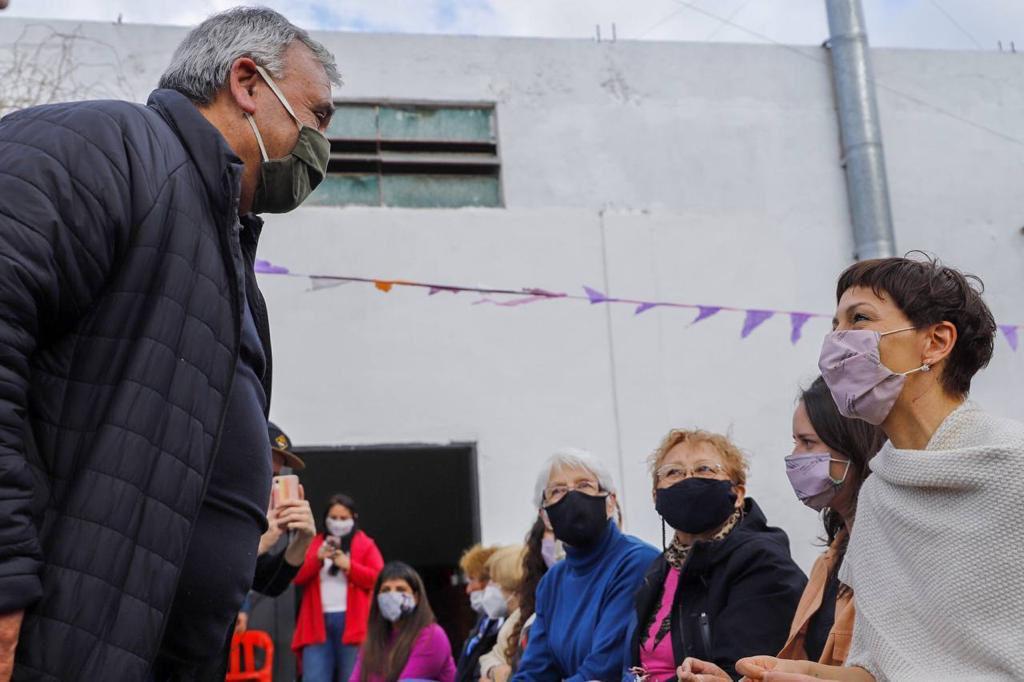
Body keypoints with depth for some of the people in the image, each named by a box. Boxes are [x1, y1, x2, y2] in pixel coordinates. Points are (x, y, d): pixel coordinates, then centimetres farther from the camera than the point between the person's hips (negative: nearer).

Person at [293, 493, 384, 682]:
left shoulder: (365, 544, 10)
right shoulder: (314, 544, 18)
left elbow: (378, 579, 0)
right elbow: (298, 577, 7)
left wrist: (349, 566, -10)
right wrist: (317, 558, -9)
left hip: (352, 622, -2)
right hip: (318, 623, 2)